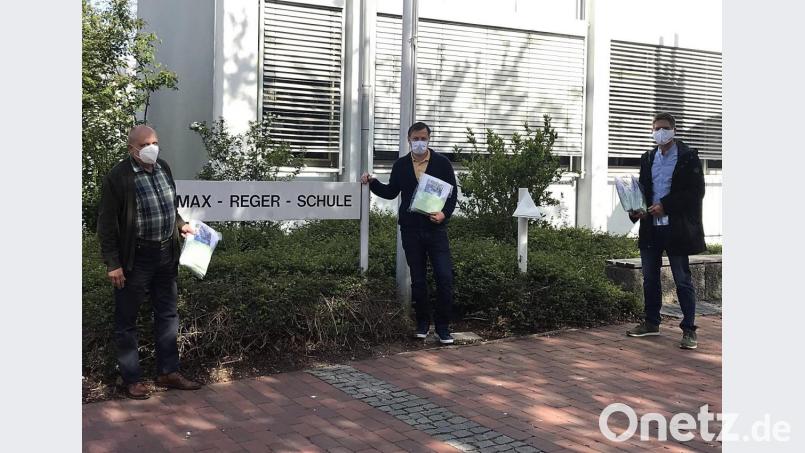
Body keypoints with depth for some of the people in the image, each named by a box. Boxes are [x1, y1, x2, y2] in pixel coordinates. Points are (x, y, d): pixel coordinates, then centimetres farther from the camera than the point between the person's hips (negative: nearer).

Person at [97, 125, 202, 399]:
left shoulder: (163, 168, 5)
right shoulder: (118, 177, -15)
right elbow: (107, 224, -13)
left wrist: (180, 224, 5)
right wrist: (113, 264, -15)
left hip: (166, 255, 7)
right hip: (135, 258, -7)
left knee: (168, 314, 14)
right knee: (127, 320, 7)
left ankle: (168, 373, 27)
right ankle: (131, 379, 19)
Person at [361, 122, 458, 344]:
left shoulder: (442, 163, 0)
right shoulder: (400, 165, 8)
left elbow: (452, 194, 0)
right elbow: (391, 192, 17)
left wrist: (444, 214, -16)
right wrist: (372, 182, 2)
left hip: (436, 228, -2)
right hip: (410, 230, 2)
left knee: (444, 277, -7)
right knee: (417, 280, 8)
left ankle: (443, 327, 4)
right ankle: (423, 323, 22)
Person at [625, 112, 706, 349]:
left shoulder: (688, 157, -4)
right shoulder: (647, 159, 13)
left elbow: (696, 191, -10)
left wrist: (665, 205, -17)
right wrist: (636, 210, -3)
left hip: (676, 228, -6)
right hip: (651, 227, 6)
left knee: (683, 281, -1)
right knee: (650, 279, 13)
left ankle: (689, 330, 5)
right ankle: (651, 323, 26)